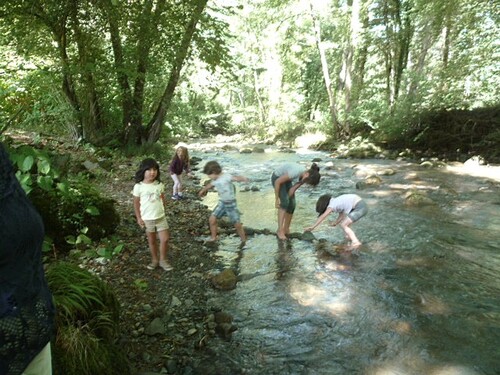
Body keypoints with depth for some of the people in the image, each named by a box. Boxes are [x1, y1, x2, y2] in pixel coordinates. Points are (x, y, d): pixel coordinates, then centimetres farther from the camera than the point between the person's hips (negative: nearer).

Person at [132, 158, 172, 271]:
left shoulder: (160, 185, -4)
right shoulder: (138, 186, -12)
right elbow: (136, 203, -4)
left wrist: (162, 211, 8)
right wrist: (139, 218, -5)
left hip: (161, 217, 2)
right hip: (147, 219, -2)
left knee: (165, 239, 1)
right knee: (151, 241, 13)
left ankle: (163, 260, 20)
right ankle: (154, 260, 31)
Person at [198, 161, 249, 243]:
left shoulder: (226, 177, -20)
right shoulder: (215, 181, 5)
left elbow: (236, 178, -38)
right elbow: (209, 185, 27)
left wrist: (243, 178, -61)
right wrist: (203, 190, 46)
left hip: (231, 203, -7)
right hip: (222, 202, 7)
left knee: (237, 224, -3)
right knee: (212, 219, 1)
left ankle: (244, 242, 16)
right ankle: (213, 238, 20)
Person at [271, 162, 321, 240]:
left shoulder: (306, 176, -17)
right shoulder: (295, 172, -40)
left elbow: (292, 190, -9)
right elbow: (277, 182, -30)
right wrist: (276, 199, -24)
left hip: (286, 178, 7)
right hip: (277, 177, -7)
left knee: (292, 204, -5)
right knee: (285, 202, -25)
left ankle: (286, 229, 10)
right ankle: (280, 230, -21)